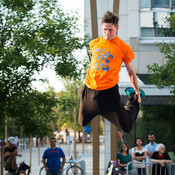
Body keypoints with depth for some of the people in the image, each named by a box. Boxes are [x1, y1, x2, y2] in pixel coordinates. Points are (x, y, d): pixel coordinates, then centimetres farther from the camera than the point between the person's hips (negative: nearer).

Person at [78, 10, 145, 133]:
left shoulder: (123, 48, -6)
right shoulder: (94, 43, 5)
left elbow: (131, 72, 2)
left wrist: (137, 92, 7)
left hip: (109, 91, -4)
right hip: (89, 89, 4)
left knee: (127, 128, 1)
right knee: (82, 123, 15)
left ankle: (133, 100, 30)